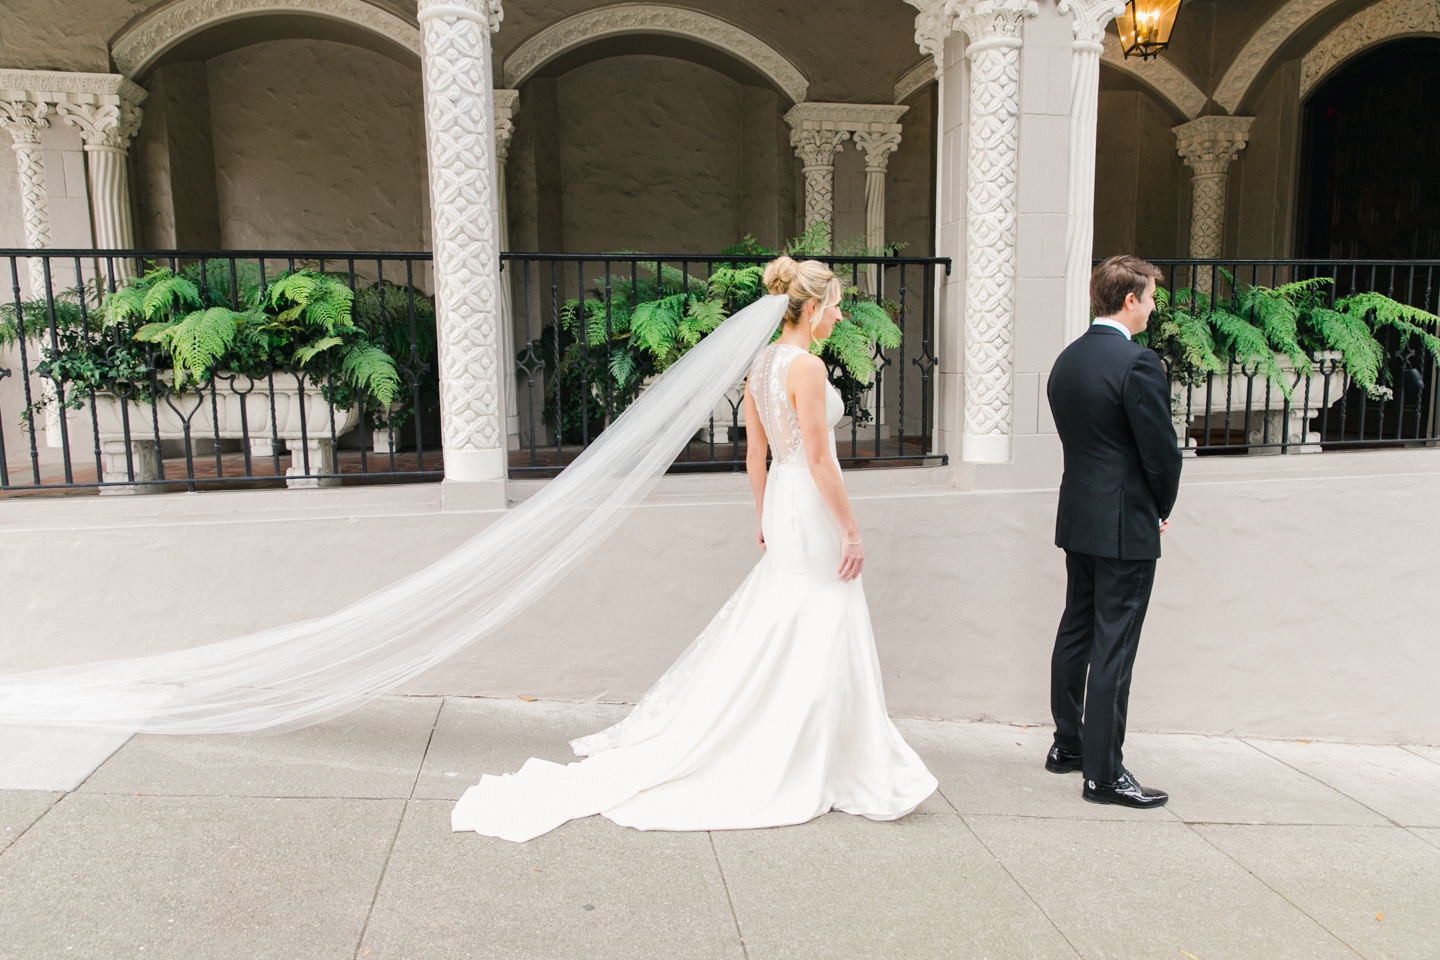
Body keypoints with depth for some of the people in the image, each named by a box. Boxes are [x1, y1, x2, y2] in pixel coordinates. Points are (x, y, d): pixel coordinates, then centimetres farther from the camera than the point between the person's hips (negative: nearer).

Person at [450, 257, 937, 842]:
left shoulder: (761, 364, 9)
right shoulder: (806, 366, -19)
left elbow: (755, 453, 14)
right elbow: (819, 460, -21)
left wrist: (764, 517, 22)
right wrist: (850, 530, -14)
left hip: (781, 504, 9)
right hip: (812, 508, -9)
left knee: (771, 634, 18)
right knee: (817, 641, 2)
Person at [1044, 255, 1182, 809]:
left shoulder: (1066, 360, 7)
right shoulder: (1138, 363, -17)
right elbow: (1162, 450, -16)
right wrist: (1162, 508, 3)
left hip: (1078, 519, 8)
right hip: (1126, 526, -8)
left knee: (1076, 633, 17)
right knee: (1113, 648, -2)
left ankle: (1068, 744, 29)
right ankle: (1103, 773, 5)